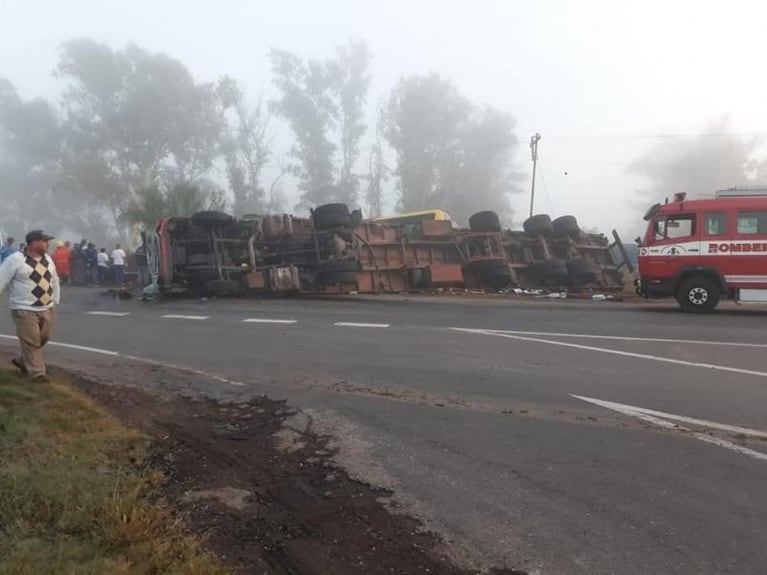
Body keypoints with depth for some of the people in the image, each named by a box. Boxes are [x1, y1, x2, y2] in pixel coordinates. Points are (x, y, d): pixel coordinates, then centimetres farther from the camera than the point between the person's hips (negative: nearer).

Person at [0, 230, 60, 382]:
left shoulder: (48, 259, 8)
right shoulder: (15, 260, -13)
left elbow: (54, 280, 20)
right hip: (25, 310, -7)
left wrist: (56, 300, 19)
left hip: (48, 309, 7)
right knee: (31, 342, -3)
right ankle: (37, 373, 7)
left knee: (42, 339, 14)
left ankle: (22, 361, 35)